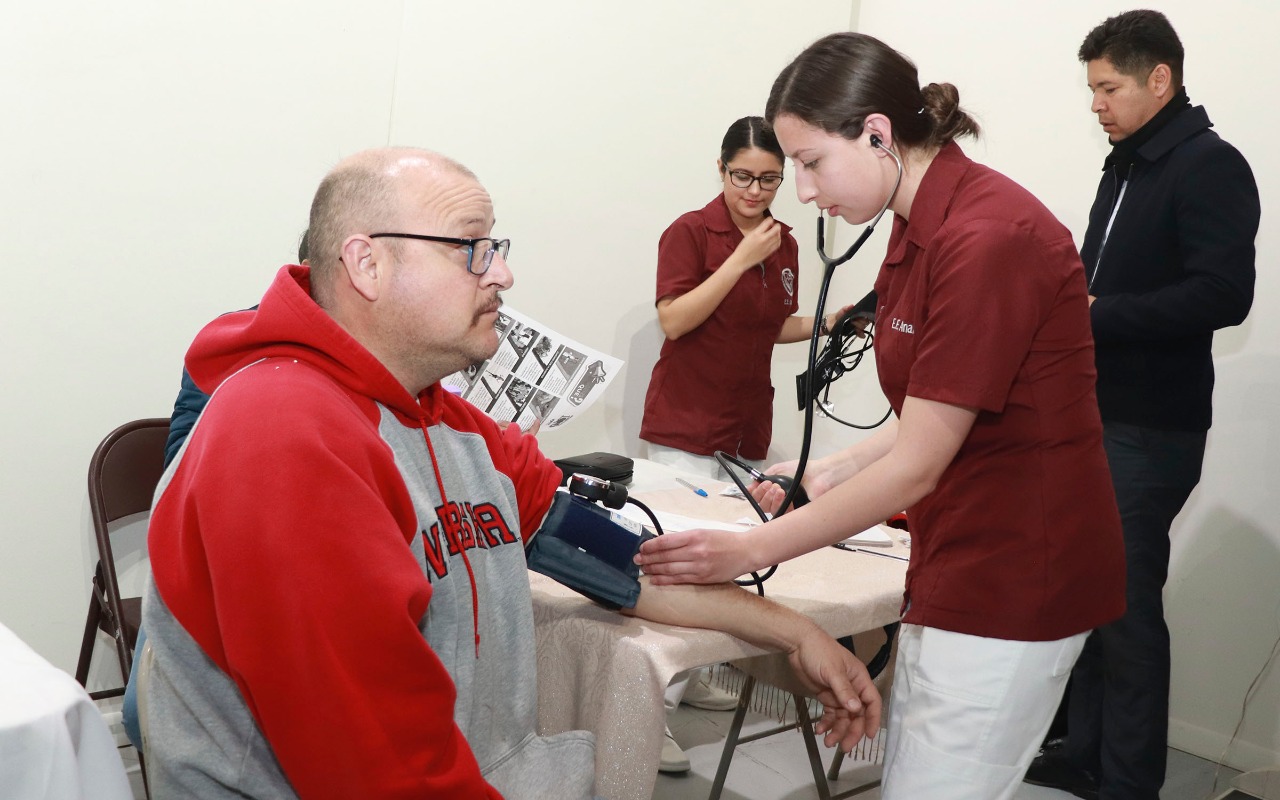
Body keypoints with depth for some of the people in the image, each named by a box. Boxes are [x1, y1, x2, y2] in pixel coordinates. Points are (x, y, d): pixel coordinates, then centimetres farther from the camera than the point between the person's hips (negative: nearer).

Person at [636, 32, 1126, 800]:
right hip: (958, 564, 9)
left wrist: (751, 550, -15)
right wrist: (827, 473, 4)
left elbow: (916, 467, -20)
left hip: (1014, 577, -9)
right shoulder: (922, 226, 8)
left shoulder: (986, 239, -22)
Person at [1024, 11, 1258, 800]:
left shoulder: (1210, 167, -11)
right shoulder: (1125, 165, 16)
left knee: (1126, 600, -3)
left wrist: (1097, 314, -22)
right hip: (1095, 415, 9)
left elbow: (1224, 294, -22)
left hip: (1151, 429, -8)